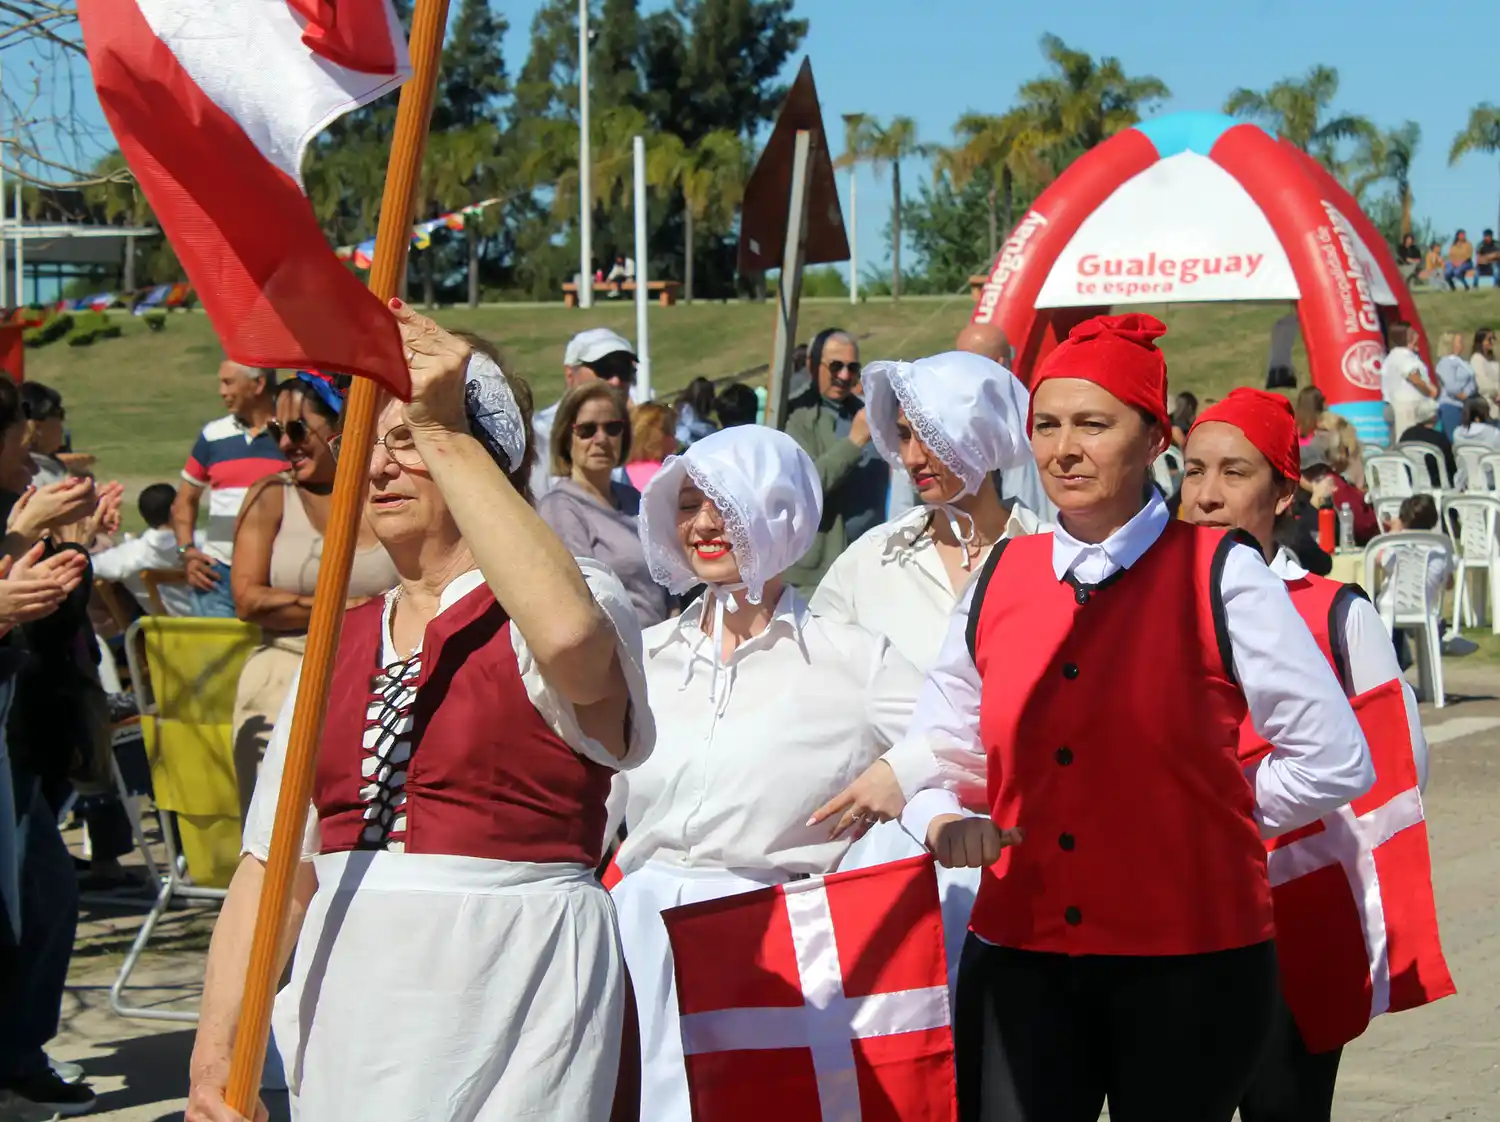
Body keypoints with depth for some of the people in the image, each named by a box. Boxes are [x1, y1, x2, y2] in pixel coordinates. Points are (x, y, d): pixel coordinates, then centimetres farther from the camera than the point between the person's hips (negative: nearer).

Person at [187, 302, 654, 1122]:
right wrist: (215, 1050, 0)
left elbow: (569, 634, -30)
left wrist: (443, 433, -25)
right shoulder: (339, 645, 15)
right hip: (352, 1015, 5)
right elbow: (274, 865, 12)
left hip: (512, 994, -5)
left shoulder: (554, 608, -2)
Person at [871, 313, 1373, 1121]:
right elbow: (938, 752, 16)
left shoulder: (1220, 576, -5)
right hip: (1021, 959, 3)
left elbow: (1335, 759, -3)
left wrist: (1205, 820, 0)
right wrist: (942, 821, -5)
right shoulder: (1000, 579, 7)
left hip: (1188, 962, -3)